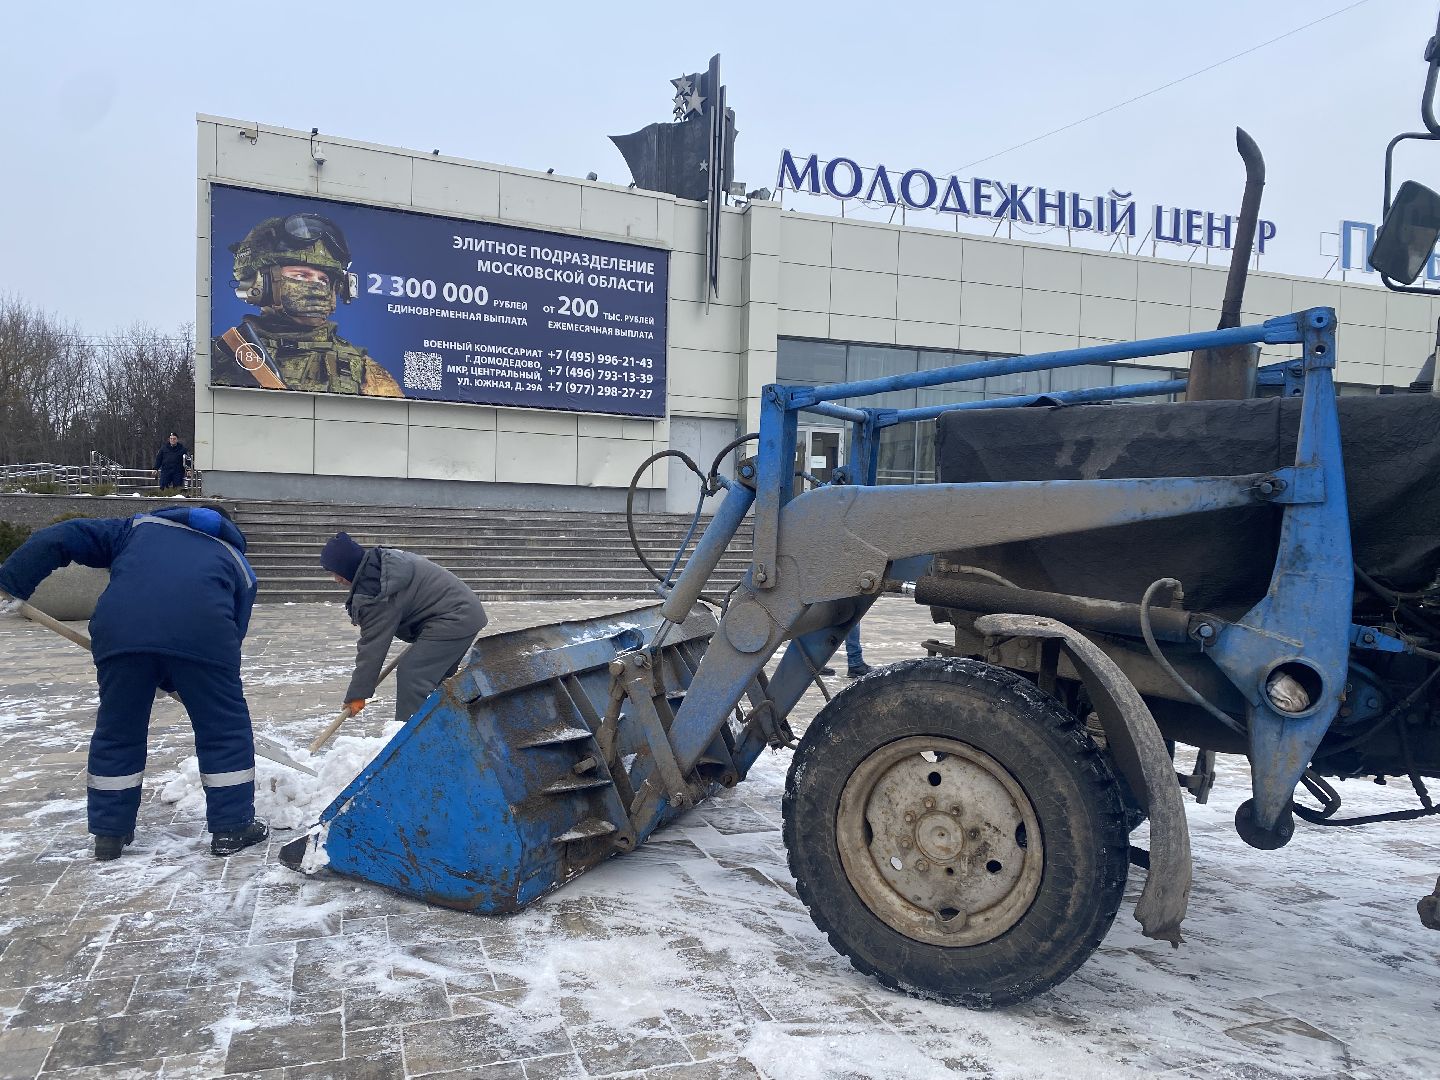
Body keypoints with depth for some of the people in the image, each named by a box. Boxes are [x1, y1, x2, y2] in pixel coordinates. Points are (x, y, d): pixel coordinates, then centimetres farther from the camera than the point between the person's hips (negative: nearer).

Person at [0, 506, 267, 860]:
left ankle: (110, 832, 30)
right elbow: (234, 632, 27)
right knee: (226, 729, 15)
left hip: (121, 628, 2)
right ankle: (232, 828, 21)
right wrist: (171, 680, 35)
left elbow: (60, 538, 24)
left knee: (116, 732, 20)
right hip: (201, 631, -1)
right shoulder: (236, 562, 32)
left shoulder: (141, 527, 34)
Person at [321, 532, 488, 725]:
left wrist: (357, 694, -8)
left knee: (411, 676, -14)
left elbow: (373, 646, -16)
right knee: (435, 680, 20)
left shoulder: (374, 591, -20)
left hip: (453, 620, -11)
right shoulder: (381, 559, 10)